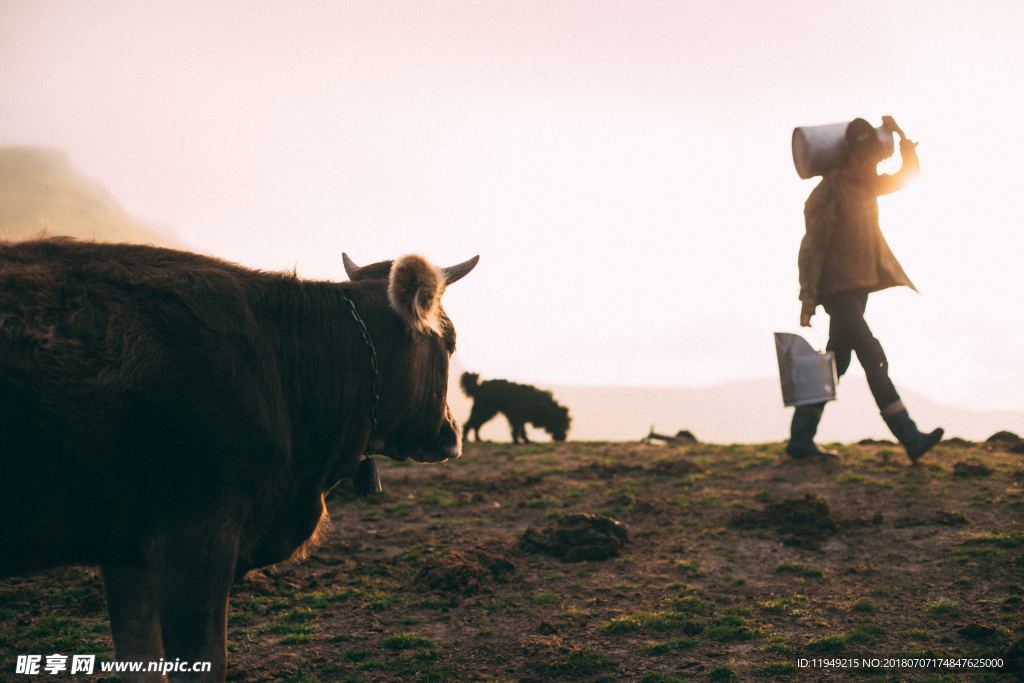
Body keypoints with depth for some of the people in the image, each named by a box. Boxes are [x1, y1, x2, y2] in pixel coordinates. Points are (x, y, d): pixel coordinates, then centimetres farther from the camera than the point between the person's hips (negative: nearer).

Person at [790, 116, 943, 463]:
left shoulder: (867, 187, 12)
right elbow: (812, 247, -15)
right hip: (838, 290, -9)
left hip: (859, 287, 9)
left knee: (836, 363, 9)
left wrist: (901, 135, 8)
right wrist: (808, 297, -18)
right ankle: (910, 438, -16)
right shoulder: (827, 194, -13)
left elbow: (909, 173, 22)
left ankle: (800, 439, 14)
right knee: (874, 359, -14)